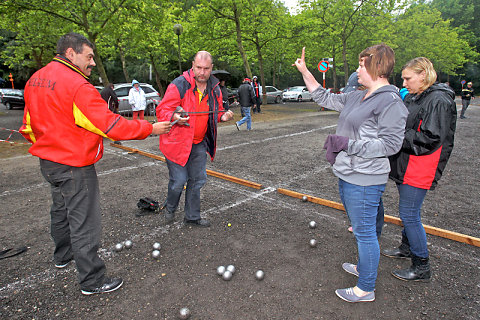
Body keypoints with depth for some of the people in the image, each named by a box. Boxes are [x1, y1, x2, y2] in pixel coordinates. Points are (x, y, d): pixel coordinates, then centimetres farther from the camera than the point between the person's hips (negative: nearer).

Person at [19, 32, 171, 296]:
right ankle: (92, 281, 13)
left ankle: (63, 255, 49)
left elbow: (29, 126, 14)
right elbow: (110, 125, -25)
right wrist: (150, 129, -18)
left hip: (48, 162, 10)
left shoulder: (35, 80, 7)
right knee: (84, 222, 0)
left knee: (61, 210, 27)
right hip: (75, 167, -10)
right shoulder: (77, 86, -22)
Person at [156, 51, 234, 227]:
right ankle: (170, 208, 31)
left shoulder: (215, 88, 5)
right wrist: (174, 117, -35)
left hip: (199, 143, 6)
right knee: (179, 181, -2)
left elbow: (215, 112, 19)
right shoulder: (179, 85, -14)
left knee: (198, 180, 12)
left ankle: (192, 216, 30)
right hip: (177, 141, -5)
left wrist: (223, 116, -5)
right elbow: (162, 110, -13)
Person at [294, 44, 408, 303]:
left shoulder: (390, 101, -15)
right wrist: (304, 71, 20)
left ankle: (366, 289, 20)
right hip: (347, 175, 9)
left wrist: (349, 143, -23)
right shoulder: (357, 97, 11)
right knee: (360, 228, 24)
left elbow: (391, 144, -20)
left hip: (364, 181, -9)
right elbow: (325, 98, 21)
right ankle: (364, 267, 45)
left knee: (364, 232, 3)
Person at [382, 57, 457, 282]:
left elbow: (430, 139, -21)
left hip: (420, 169, -9)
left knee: (409, 214, -4)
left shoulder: (439, 101, -15)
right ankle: (407, 248, 40)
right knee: (408, 212, 21)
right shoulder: (411, 97, 12)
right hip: (405, 165, 9)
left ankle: (422, 267, 11)